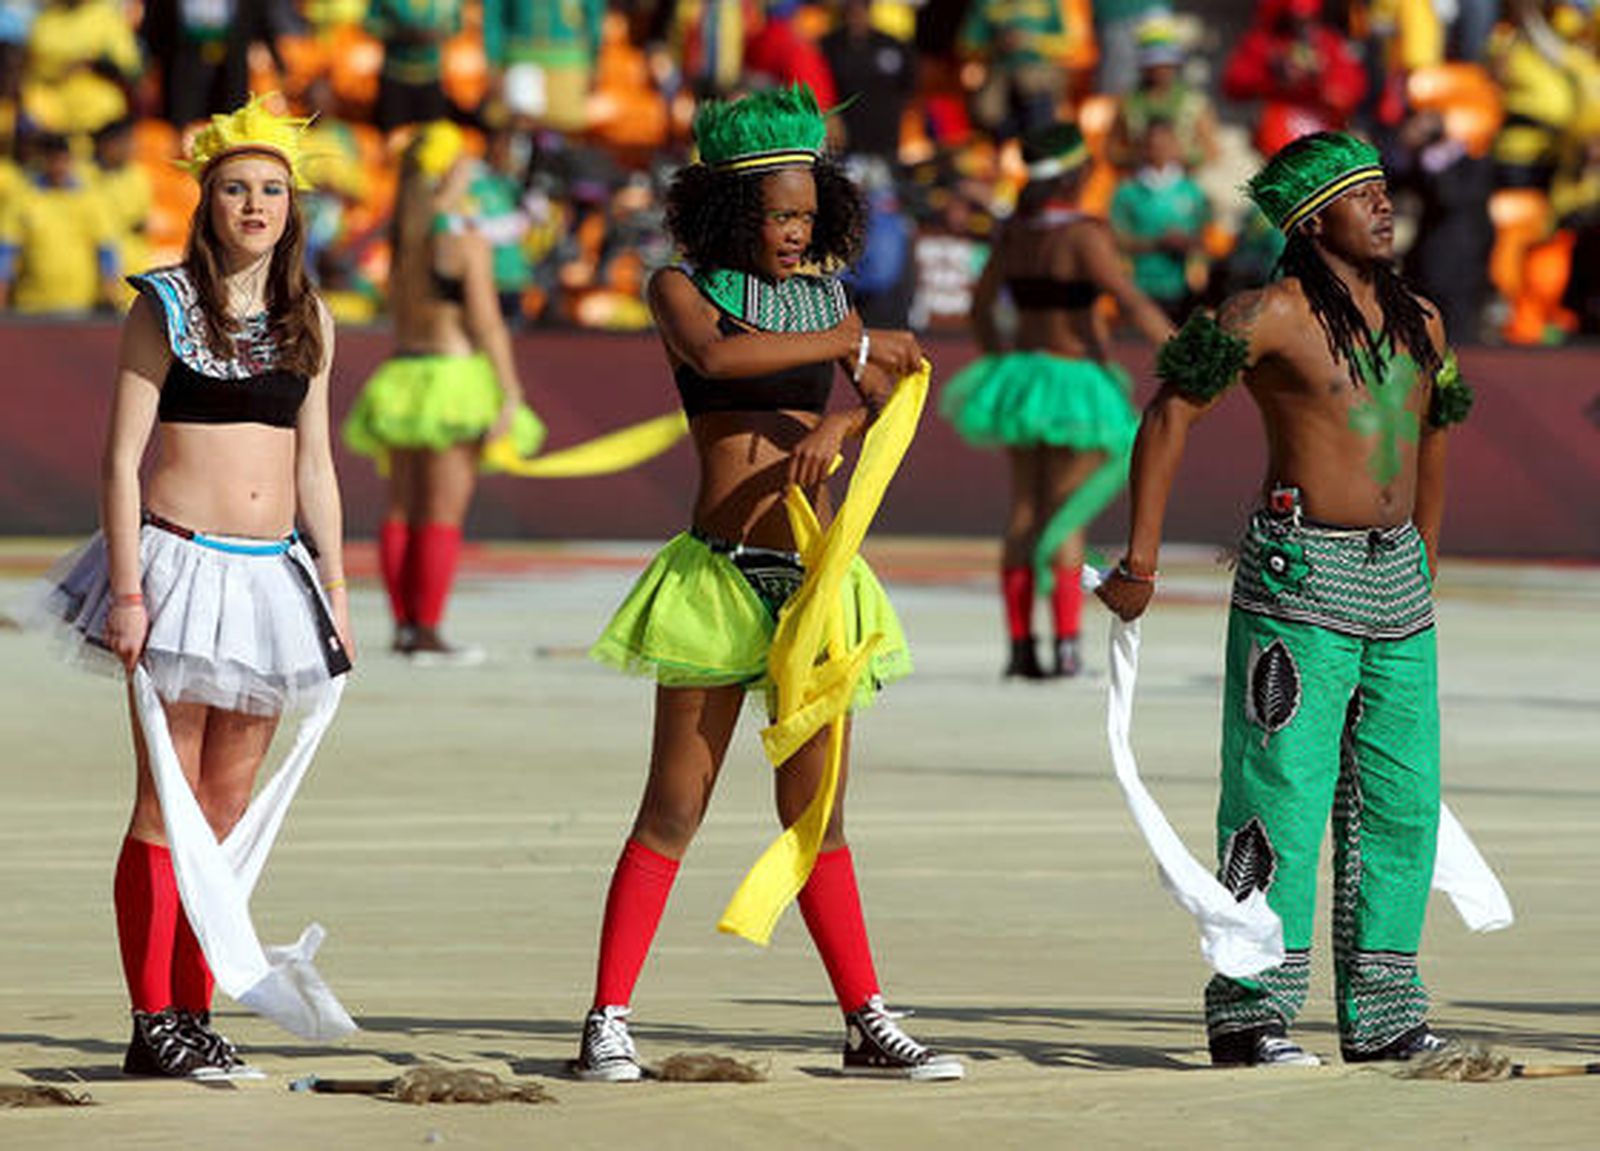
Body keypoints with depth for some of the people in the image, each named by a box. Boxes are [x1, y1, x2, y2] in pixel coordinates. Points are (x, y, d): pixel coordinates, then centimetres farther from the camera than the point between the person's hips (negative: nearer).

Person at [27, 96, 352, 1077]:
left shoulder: (307, 320, 10)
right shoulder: (166, 307, -3)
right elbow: (122, 456, -6)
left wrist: (334, 587, 11)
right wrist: (126, 591, -13)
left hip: (273, 575, 5)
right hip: (181, 565, -5)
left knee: (230, 805, 6)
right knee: (166, 803, -5)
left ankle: (196, 1010, 11)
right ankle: (153, 1022, -2)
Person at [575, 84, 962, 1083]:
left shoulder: (822, 298, 12)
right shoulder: (684, 287, 0)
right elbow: (713, 355, -21)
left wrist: (839, 424, -13)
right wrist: (851, 344, -21)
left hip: (815, 578, 4)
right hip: (721, 576, -4)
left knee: (818, 813, 9)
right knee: (676, 808, -3)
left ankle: (868, 1023, 11)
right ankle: (609, 1022, 1)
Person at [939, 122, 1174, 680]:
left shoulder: (1014, 232, 7)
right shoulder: (1083, 234, -14)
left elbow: (981, 305, 17)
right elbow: (1132, 302, -20)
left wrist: (999, 364, 29)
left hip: (1021, 373, 6)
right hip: (1075, 377, -6)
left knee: (1023, 510, 8)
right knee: (1066, 517, -3)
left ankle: (1020, 644, 7)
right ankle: (1066, 642, -7)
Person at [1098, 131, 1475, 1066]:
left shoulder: (1420, 320, 13)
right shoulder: (1275, 314, -8)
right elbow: (1171, 412, -8)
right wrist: (1141, 561, -11)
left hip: (1396, 577, 7)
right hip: (1300, 576, -7)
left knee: (1402, 801, 7)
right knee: (1284, 792, -8)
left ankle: (1382, 1014, 15)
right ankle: (1252, 1009, -3)